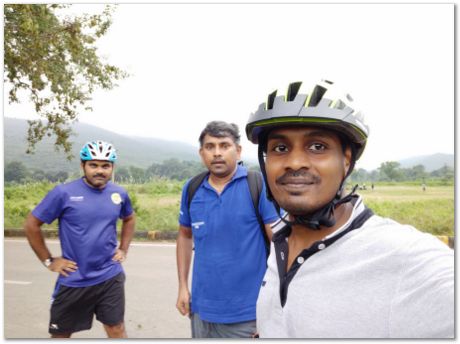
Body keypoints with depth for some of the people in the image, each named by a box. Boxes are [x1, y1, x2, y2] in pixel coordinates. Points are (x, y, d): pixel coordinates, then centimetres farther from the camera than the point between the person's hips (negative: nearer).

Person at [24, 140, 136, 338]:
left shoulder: (119, 194, -2)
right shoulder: (64, 193, -12)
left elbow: (129, 219, 18)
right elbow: (31, 225, -4)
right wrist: (48, 261, -3)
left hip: (110, 277, 2)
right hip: (73, 280, -1)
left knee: (116, 330, 7)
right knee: (60, 334, 16)